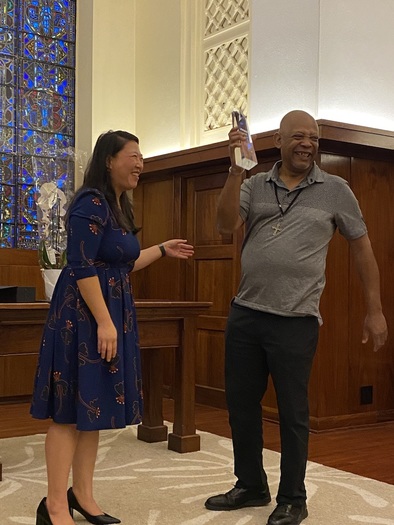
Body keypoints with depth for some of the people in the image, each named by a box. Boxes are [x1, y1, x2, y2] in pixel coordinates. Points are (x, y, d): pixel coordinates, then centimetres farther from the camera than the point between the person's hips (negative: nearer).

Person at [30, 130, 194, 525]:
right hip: (85, 314, -10)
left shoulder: (119, 206, 15)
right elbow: (83, 268, -21)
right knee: (72, 409, -4)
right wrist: (104, 322, -23)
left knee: (93, 407, 13)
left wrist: (163, 250, 26)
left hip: (112, 312, 10)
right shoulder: (91, 203, -14)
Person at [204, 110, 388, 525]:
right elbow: (226, 225, -10)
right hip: (244, 315, 3)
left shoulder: (335, 190, 2)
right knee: (240, 404, 13)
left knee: (292, 413, 5)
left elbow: (361, 247, 7)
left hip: (296, 321, -3)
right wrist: (236, 169, -19)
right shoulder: (254, 185, 6)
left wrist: (374, 311, 5)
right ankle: (251, 486, 32)